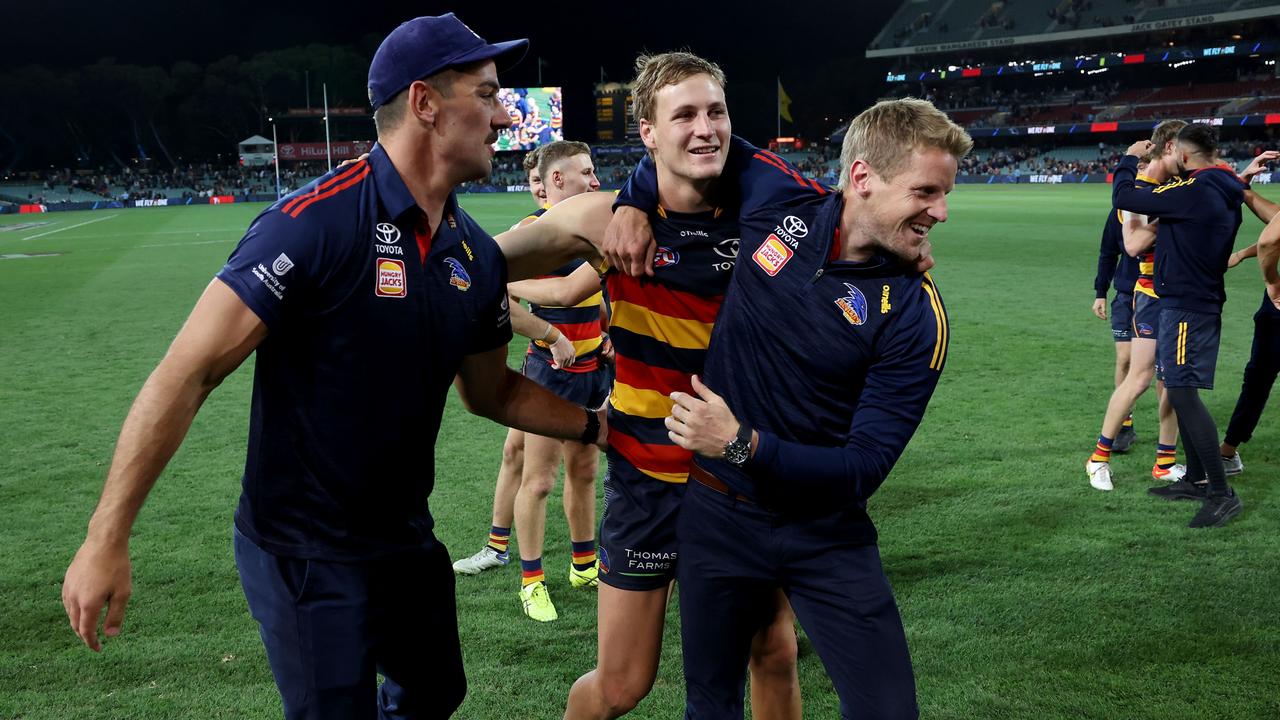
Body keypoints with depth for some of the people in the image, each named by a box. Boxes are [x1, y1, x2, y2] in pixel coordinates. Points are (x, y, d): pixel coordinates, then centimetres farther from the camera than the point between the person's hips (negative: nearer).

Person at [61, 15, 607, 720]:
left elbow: (492, 392, 15)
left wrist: (598, 424, 6)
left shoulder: (476, 256, 0)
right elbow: (188, 373, -22)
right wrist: (106, 541, -22)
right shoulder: (316, 221, -22)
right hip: (304, 556, -7)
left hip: (407, 539, 7)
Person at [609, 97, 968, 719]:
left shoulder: (915, 314, -17)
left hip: (825, 535, -2)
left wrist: (744, 446, -28)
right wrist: (631, 208, 2)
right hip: (716, 515, 2)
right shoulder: (776, 199, -10)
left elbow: (864, 467, -19)